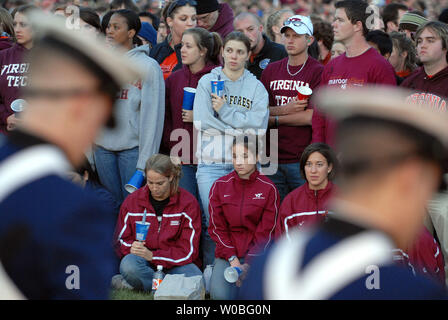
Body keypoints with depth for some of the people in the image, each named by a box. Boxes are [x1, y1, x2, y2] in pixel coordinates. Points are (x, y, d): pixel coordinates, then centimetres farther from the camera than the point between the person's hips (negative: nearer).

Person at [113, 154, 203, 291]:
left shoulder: (188, 202, -4)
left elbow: (188, 250, -7)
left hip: (174, 263, -1)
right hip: (143, 263, 1)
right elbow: (121, 240, 10)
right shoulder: (132, 201, 3)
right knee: (129, 265, -36)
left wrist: (153, 256, -18)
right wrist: (132, 248, -15)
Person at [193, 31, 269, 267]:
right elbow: (201, 122, -5)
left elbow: (259, 125, -5)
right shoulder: (207, 82, 8)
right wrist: (240, 129, -6)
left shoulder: (256, 87, 10)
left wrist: (225, 111, -8)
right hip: (212, 163, -1)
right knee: (213, 223, -7)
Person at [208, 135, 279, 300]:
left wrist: (249, 263, -13)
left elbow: (266, 232, -2)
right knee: (220, 295, -27)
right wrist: (232, 259, -11)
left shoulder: (268, 188, 0)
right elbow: (217, 228, 3)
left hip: (257, 255, -1)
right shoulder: (220, 186, 5)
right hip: (227, 253, 1)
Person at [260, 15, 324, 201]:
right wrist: (286, 109, -10)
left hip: (303, 160, -5)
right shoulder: (271, 70, 13)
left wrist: (273, 118, -4)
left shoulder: (318, 72, -4)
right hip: (272, 158, 5)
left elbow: (311, 117, -12)